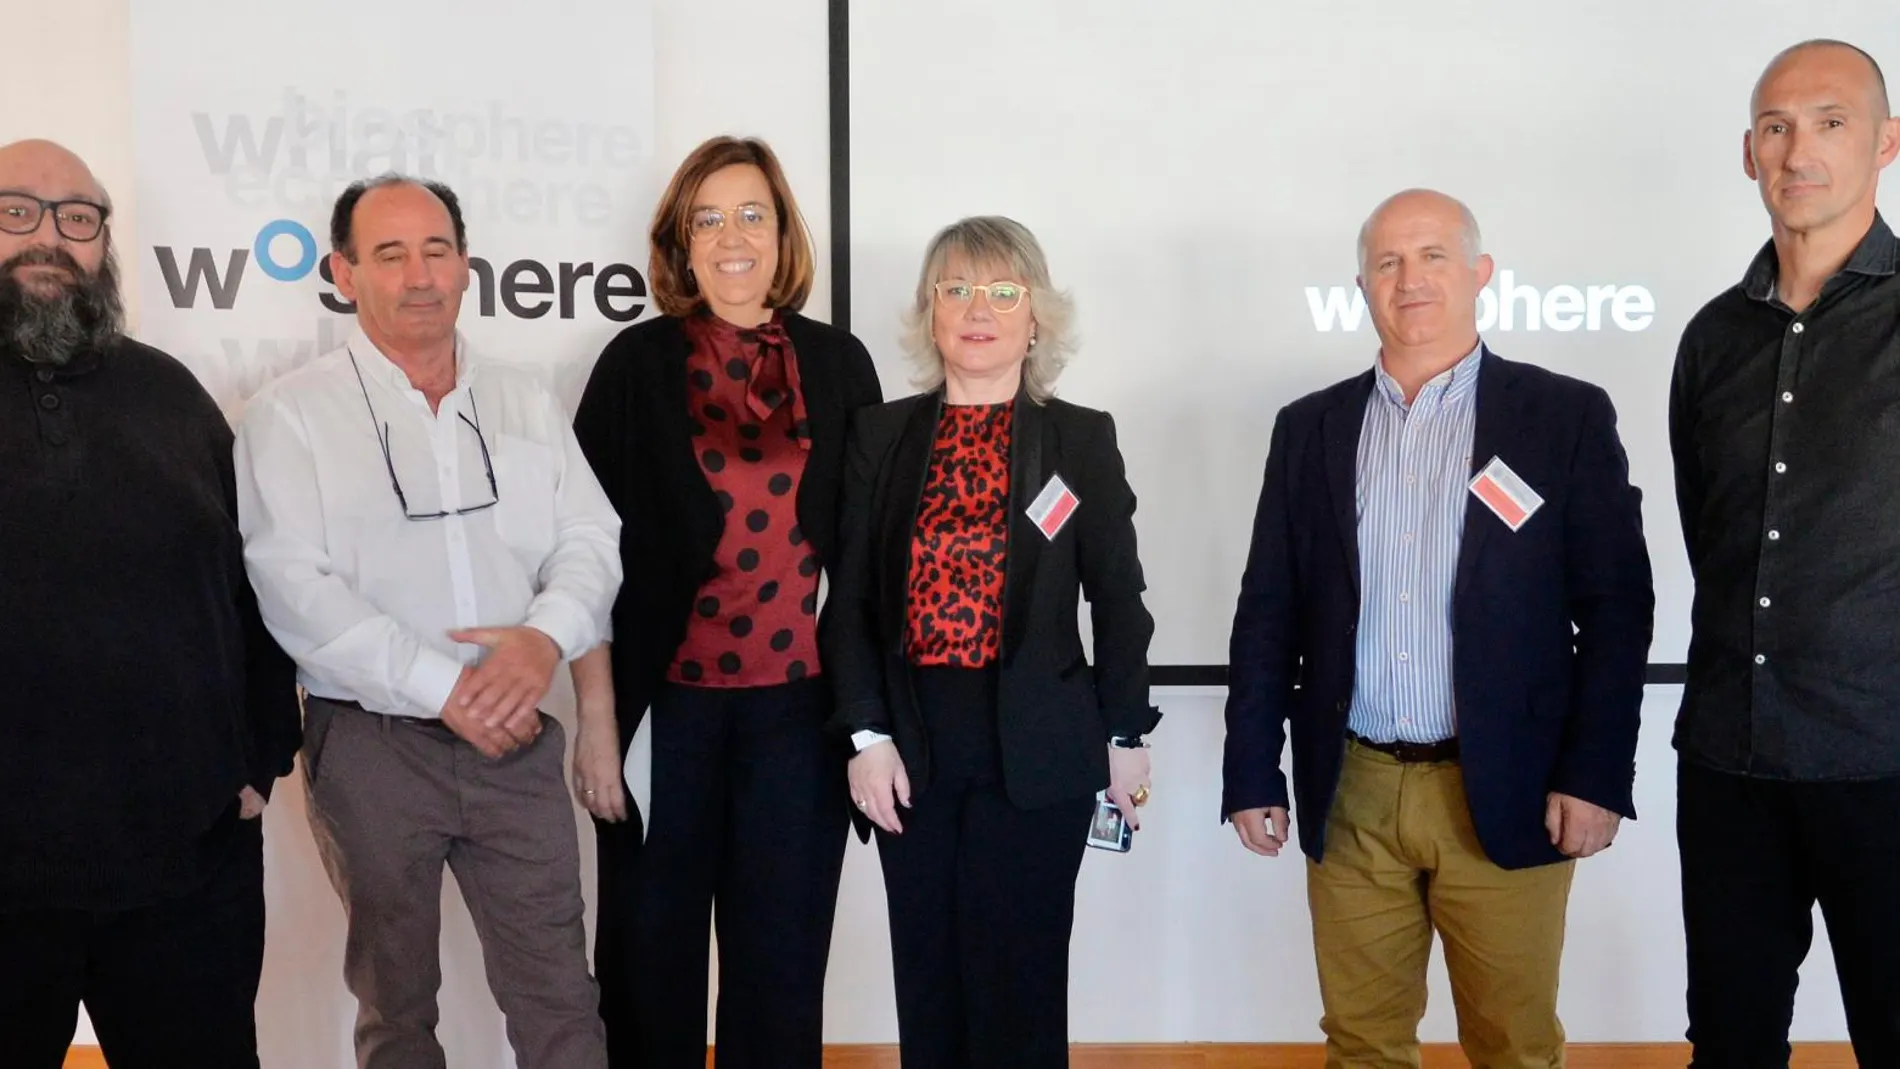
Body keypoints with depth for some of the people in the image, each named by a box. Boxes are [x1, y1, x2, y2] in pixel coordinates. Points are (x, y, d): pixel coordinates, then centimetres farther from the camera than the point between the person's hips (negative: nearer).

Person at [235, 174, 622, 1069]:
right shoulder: (292, 414, -2)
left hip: (516, 739, 2)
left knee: (558, 994, 5)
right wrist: (444, 689, -17)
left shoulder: (527, 404, 10)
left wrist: (546, 636, -15)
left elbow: (591, 539, 6)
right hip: (370, 742, -2)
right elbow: (291, 585, -12)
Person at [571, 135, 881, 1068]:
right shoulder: (638, 364, 0)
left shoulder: (838, 364, 5)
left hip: (800, 708, 1)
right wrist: (598, 719, -6)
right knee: (651, 955, 11)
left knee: (782, 957, 10)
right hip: (666, 707, -1)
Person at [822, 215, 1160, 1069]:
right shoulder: (881, 434, 6)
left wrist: (1126, 735, 3)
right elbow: (851, 599, 3)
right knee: (927, 978, 10)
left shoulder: (1082, 438, 2)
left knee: (1019, 980, 3)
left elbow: (1118, 599, 5)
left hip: (1036, 749, -2)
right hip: (914, 742, 2)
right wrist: (866, 733, -5)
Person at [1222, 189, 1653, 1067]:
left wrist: (1596, 775, -10)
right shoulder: (1310, 428, 7)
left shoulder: (1567, 416, -1)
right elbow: (1268, 614, 7)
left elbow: (1617, 609, -3)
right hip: (1348, 796, 3)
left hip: (1507, 795, -2)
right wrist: (1252, 774, 3)